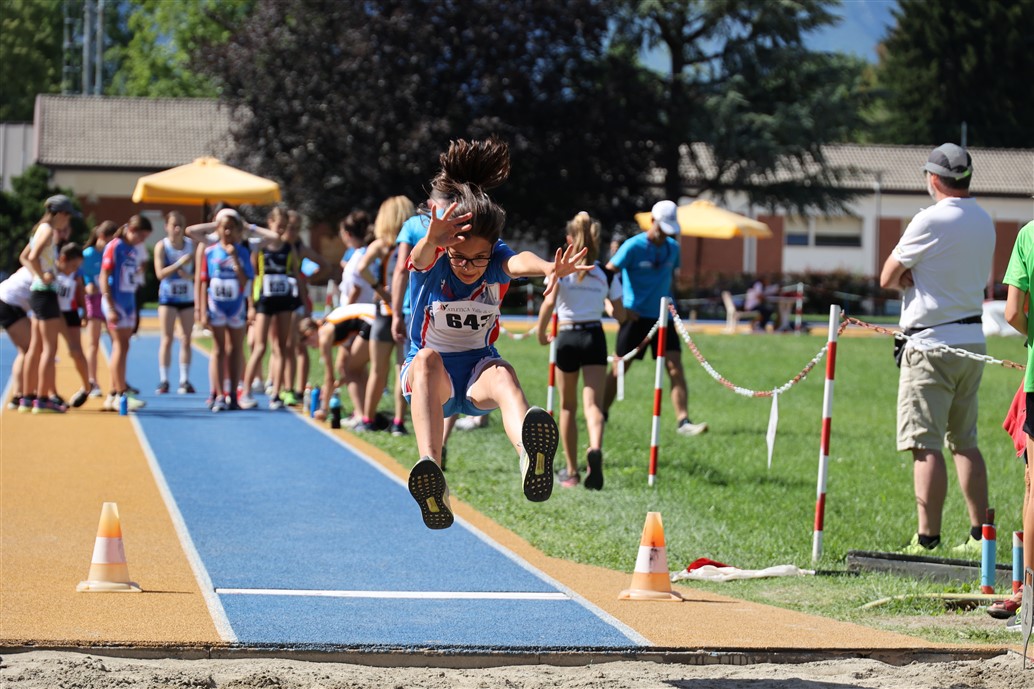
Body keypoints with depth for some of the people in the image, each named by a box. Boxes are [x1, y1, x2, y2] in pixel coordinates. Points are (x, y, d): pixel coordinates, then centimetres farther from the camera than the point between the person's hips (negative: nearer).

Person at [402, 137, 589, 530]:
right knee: (429, 359, -38)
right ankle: (431, 475, -64)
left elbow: (518, 262, -36)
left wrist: (549, 268, -61)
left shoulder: (496, 261, -11)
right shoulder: (432, 262, -14)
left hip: (478, 374, 1)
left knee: (502, 374, -37)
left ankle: (530, 454, -75)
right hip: (429, 376, 0)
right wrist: (433, 240, -66)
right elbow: (421, 257, -40)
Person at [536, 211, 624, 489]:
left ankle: (571, 471, 20)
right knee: (593, 403, -7)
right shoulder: (606, 274, 5)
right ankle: (595, 449, -39)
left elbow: (549, 302, -15)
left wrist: (541, 332, -1)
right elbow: (620, 315, 8)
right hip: (595, 338, 1)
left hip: (567, 338, -1)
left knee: (568, 406, 14)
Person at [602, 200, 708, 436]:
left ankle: (683, 422, -11)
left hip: (663, 317, 4)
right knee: (620, 369, 2)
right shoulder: (633, 246, -10)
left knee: (675, 368, -8)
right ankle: (601, 416, 17)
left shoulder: (673, 248, 6)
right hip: (636, 317, -4)